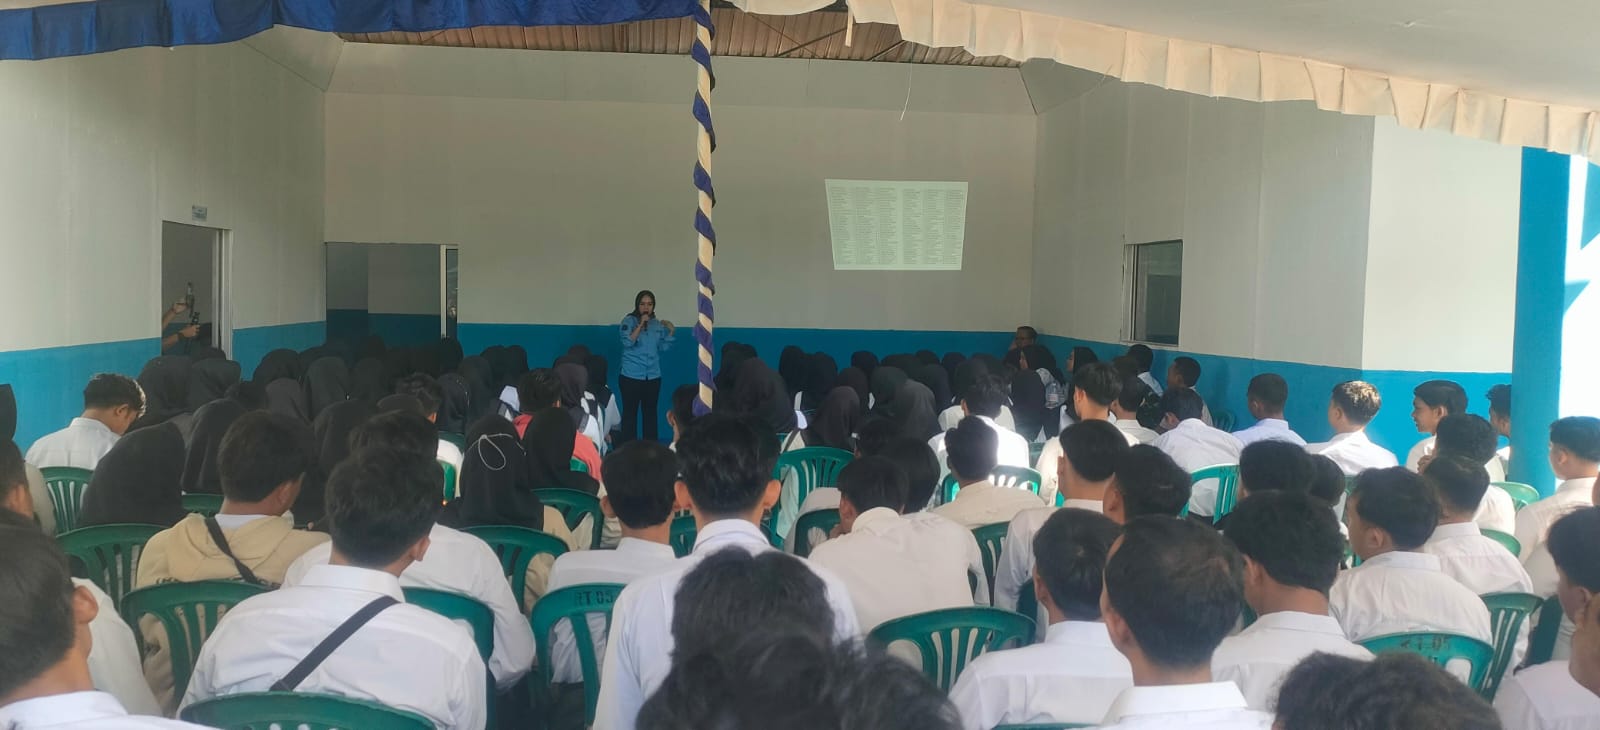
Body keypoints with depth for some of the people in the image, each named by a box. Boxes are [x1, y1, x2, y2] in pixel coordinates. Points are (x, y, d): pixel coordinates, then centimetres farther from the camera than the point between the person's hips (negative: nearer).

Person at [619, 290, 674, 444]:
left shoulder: (657, 324, 8)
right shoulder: (629, 321, -5)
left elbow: (663, 347, 12)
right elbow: (628, 342, -18)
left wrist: (671, 331, 2)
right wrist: (641, 324, -22)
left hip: (653, 376, 4)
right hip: (631, 376, -4)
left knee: (650, 412, 8)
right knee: (630, 412, -2)